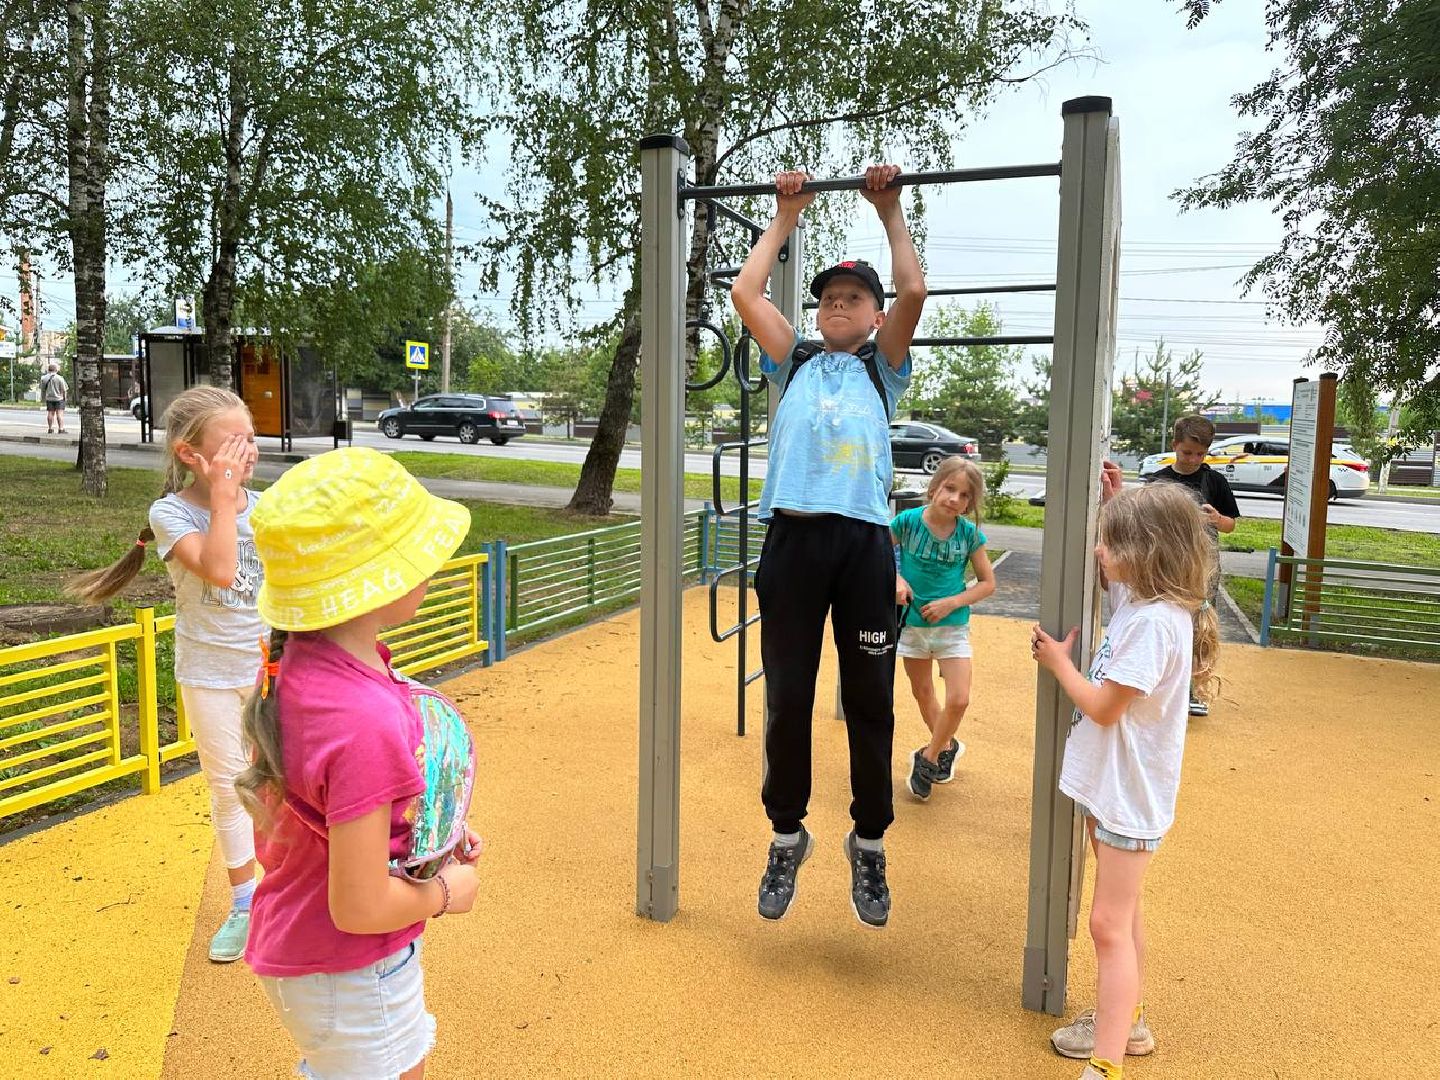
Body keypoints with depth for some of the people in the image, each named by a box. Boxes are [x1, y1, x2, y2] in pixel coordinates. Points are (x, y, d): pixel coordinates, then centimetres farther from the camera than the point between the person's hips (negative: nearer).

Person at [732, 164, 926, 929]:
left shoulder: (883, 368, 16)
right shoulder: (794, 363, 19)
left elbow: (914, 292, 2)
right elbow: (745, 292, 11)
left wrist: (891, 212, 12)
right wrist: (785, 217, 20)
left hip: (863, 541, -1)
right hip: (793, 535, 1)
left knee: (869, 701, 5)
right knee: (786, 699, 5)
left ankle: (869, 844, 21)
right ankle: (787, 835, 23)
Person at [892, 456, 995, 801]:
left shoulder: (969, 533, -12)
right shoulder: (908, 520, -14)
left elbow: (987, 582, -3)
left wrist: (951, 603, -15)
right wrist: (896, 579, -19)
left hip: (952, 625, -1)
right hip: (912, 621, 1)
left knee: (959, 700, -11)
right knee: (922, 693, 17)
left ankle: (928, 757, 13)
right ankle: (946, 746, 43)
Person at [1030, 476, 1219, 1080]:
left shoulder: (1155, 621, -26)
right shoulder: (1139, 600, 2)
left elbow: (1104, 708, -24)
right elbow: (1107, 576, 26)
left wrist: (1058, 664, -8)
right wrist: (1115, 506, 12)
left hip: (1128, 793, -10)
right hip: (1108, 782, 10)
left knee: (1110, 925, -7)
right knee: (1121, 917, 23)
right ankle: (1126, 1019, 39)